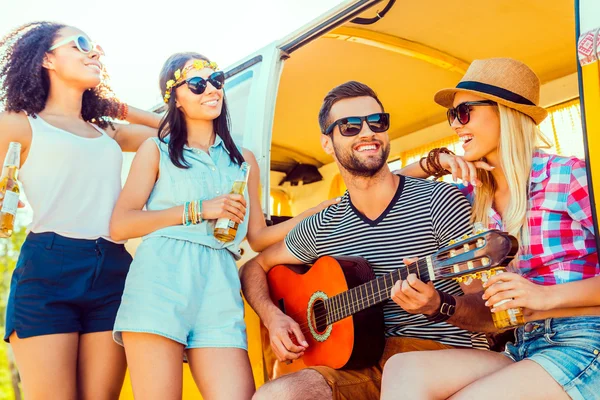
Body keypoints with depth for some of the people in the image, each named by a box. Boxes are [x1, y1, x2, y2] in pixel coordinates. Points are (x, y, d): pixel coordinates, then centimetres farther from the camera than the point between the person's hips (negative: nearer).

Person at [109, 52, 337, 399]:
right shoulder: (157, 150, 12)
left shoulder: (244, 160, 23)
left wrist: (322, 211, 11)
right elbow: (120, 225, 1)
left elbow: (258, 237, 21)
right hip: (161, 280, -2)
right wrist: (197, 210, -5)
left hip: (219, 285, 3)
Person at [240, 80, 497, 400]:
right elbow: (255, 267, 23)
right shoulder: (322, 227, 10)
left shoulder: (441, 201, -4)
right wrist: (273, 317, 3)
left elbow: (488, 310, -5)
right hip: (364, 360, 2)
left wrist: (438, 306, -27)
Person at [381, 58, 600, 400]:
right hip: (524, 348, 5)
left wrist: (547, 295, -18)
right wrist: (433, 164, 7)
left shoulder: (570, 176, -5)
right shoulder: (476, 194, 11)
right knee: (404, 370, -23)